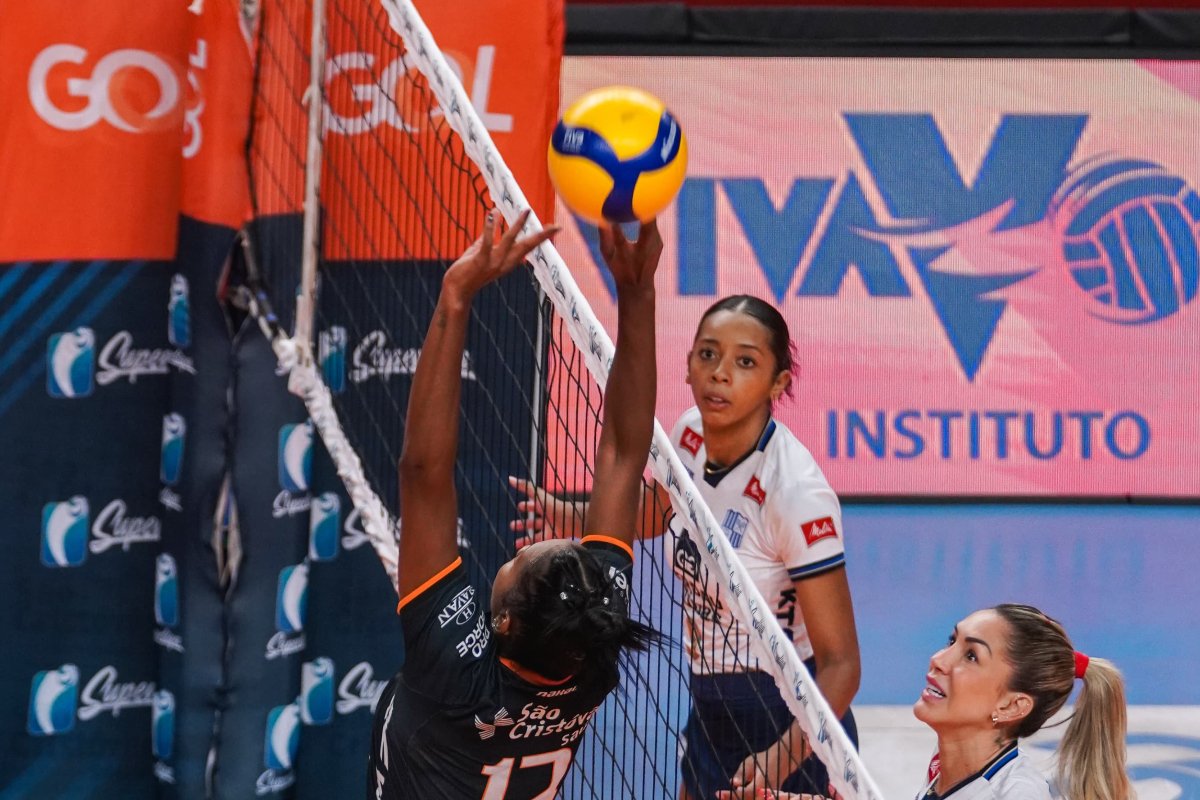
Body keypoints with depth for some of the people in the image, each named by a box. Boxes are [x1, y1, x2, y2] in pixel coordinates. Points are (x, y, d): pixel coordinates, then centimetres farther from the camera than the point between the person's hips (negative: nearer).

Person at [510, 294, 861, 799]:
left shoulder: (798, 493, -26)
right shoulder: (692, 433, -6)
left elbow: (840, 663, -24)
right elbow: (653, 515, 18)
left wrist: (781, 758, -39)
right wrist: (568, 517, -1)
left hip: (789, 727, -7)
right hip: (710, 715, 7)